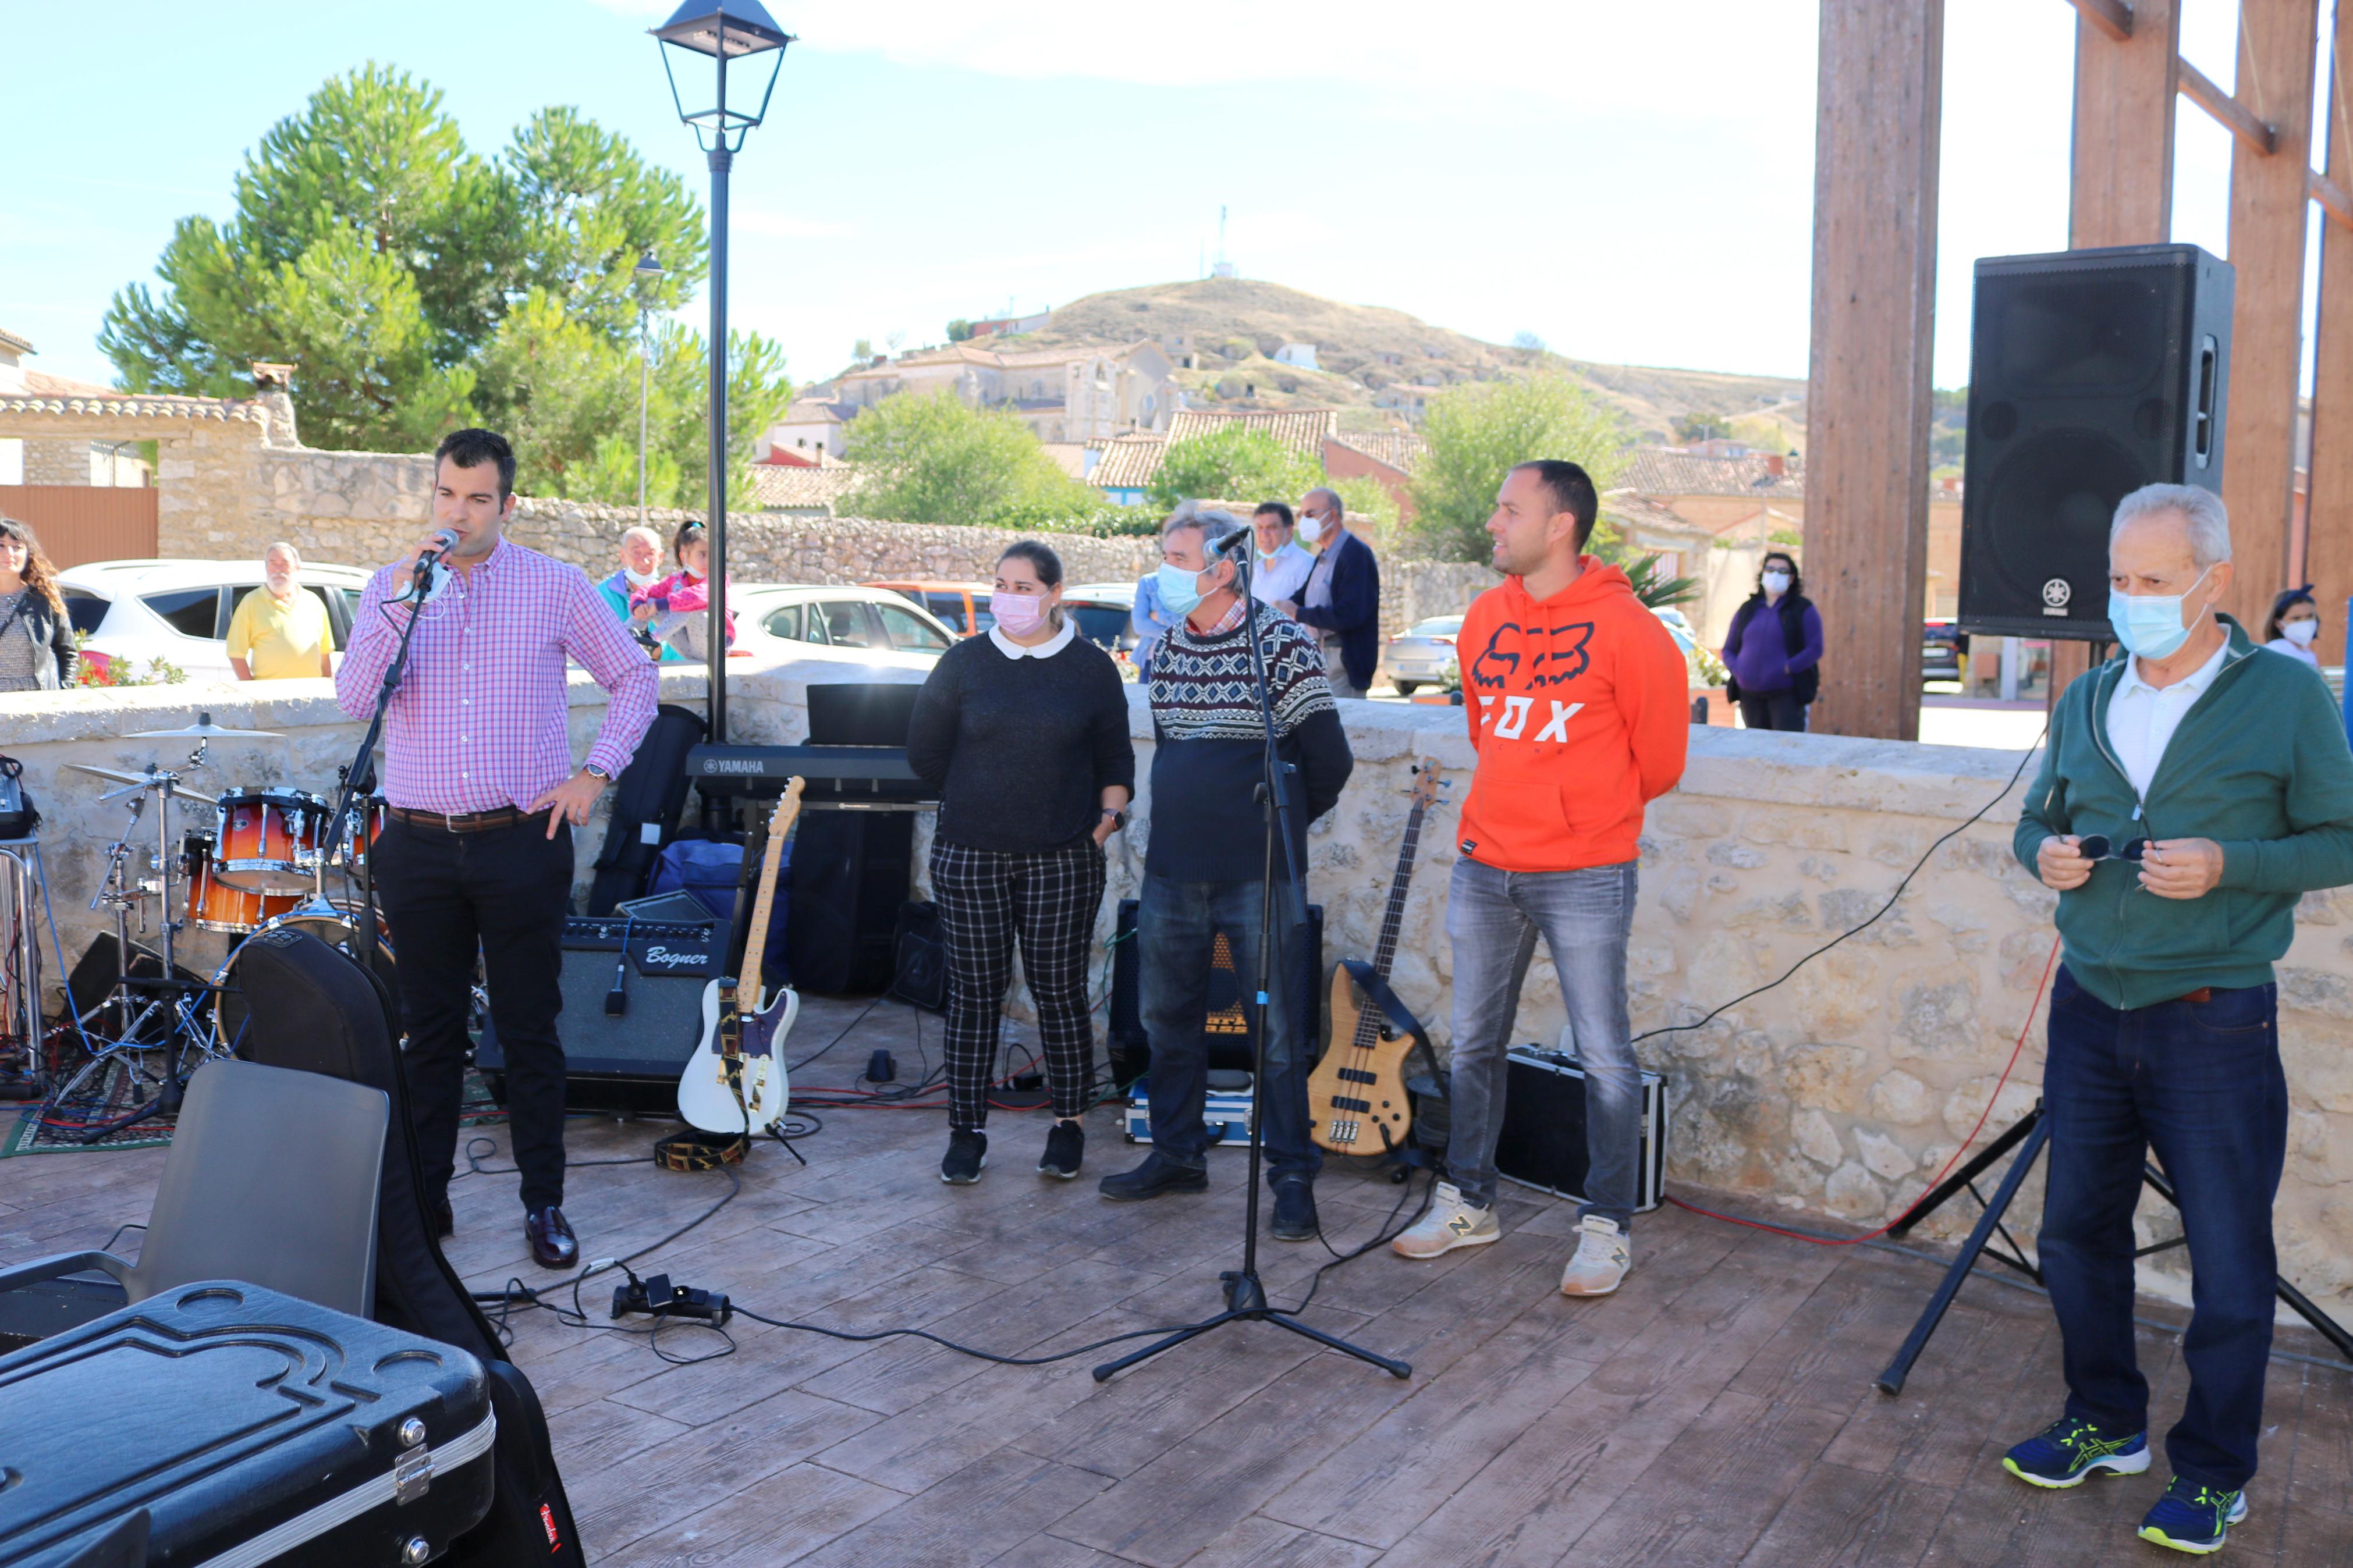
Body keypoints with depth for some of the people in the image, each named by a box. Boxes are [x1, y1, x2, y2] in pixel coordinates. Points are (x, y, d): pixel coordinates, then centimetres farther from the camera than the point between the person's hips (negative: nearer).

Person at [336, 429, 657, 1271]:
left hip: (523, 843, -2)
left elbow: (635, 678, 7)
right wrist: (400, 606, -18)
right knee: (431, 1029, 11)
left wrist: (595, 772, -3)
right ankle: (423, 1196, 24)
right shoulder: (390, 586, 5)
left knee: (531, 1029, 4)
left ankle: (545, 1204, 15)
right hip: (419, 846, 2)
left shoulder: (557, 586, 0)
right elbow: (353, 698, -7)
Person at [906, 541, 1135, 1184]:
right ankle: (967, 1131, 16)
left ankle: (1069, 1122, 20)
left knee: (1059, 989, 4)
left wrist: (1110, 812, -5)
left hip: (1062, 859, -1)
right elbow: (925, 751, 10)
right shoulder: (964, 662, 5)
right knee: (974, 991, 5)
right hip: (969, 856, 1)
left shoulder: (1092, 667, 4)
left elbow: (1116, 757, 10)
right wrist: (982, 799, 10)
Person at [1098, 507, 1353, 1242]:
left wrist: (1280, 823, 6)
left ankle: (1293, 1176, 11)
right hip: (1173, 871, 6)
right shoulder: (1165, 649, 9)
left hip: (1256, 877, -6)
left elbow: (1327, 760, -6)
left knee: (1277, 1032, -1)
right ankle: (1177, 1155, 29)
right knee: (1167, 1019, 14)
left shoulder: (1280, 642, -10)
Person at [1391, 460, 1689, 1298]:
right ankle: (1467, 1203, 28)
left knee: (1603, 1055, 2)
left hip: (1584, 876, -6)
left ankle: (1607, 1227, 16)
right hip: (1485, 867, 6)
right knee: (1474, 1043, 13)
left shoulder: (1624, 628, -11)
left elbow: (1660, 755, -2)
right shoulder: (1484, 618, 7)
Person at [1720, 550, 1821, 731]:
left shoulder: (1803, 610, 2)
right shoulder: (1747, 610, 14)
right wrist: (1737, 670, -5)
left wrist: (1785, 669, -18)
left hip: (1787, 694, -4)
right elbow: (1728, 650, 16)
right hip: (1751, 695, 4)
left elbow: (1815, 649, -8)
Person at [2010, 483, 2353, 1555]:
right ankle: (2105, 1425, 32)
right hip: (2089, 1010, 5)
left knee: (2229, 1261, 5)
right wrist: (2045, 852, -5)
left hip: (2215, 1021, -5)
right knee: (2076, 1231, 13)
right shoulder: (2086, 700, 8)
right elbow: (2037, 819, 17)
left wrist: (2228, 865, -21)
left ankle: (2214, 1473, 22)